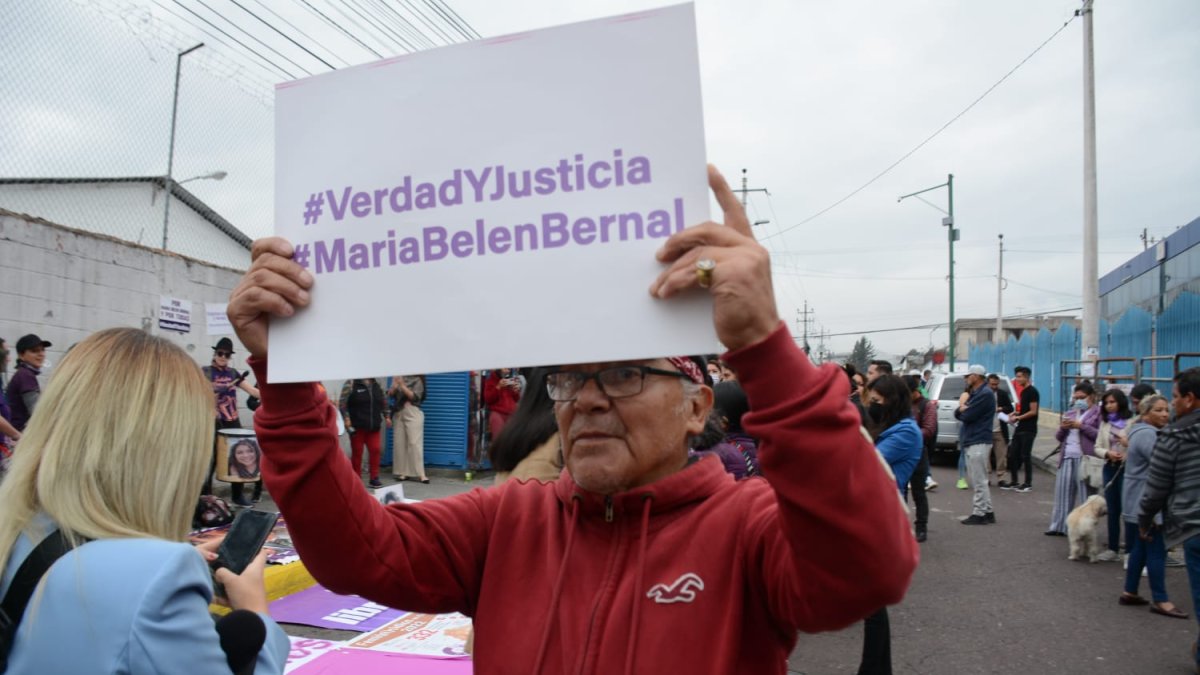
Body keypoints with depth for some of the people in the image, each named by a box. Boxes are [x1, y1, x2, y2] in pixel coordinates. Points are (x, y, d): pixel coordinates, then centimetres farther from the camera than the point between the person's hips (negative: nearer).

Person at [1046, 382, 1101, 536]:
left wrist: (1081, 426, -13)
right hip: (1067, 457, 6)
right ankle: (1059, 526, 11)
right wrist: (1063, 428, 2)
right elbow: (1059, 437, 22)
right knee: (1063, 492, 6)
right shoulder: (1070, 413, 21)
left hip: (1085, 458, -6)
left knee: (1084, 494, -3)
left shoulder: (1098, 413, 1)